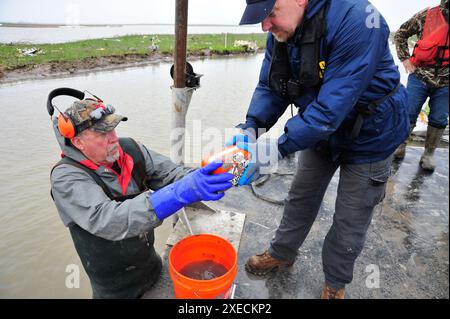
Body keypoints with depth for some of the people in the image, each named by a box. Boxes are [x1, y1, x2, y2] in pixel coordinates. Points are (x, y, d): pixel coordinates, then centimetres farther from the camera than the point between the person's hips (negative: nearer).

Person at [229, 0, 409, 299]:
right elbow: (270, 88, -7)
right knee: (301, 197, 17)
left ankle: (336, 283, 33)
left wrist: (279, 149, -39)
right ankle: (282, 252, 41)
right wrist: (250, 127, -24)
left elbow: (332, 106, -37)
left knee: (350, 221, 7)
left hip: (369, 135, -5)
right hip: (320, 129, 6)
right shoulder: (281, 31, -11)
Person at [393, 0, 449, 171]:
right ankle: (400, 146, 21)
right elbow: (400, 34, 9)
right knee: (408, 113, 3)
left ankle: (429, 153, 21)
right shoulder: (426, 15, -1)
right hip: (420, 76, -2)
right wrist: (405, 59, 0)